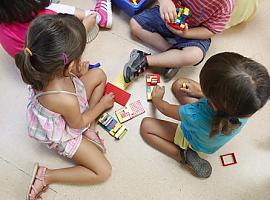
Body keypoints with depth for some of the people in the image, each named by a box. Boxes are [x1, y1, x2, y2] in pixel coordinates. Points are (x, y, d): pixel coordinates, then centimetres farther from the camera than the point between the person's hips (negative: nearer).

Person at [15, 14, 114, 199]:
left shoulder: (46, 69, -27)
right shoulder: (66, 100, -46)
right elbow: (78, 123, -21)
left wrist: (79, 73, -14)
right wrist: (102, 104, -8)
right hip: (64, 136, -7)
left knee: (99, 74, 3)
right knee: (103, 171, -2)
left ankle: (90, 130, 9)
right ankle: (46, 176, 3)